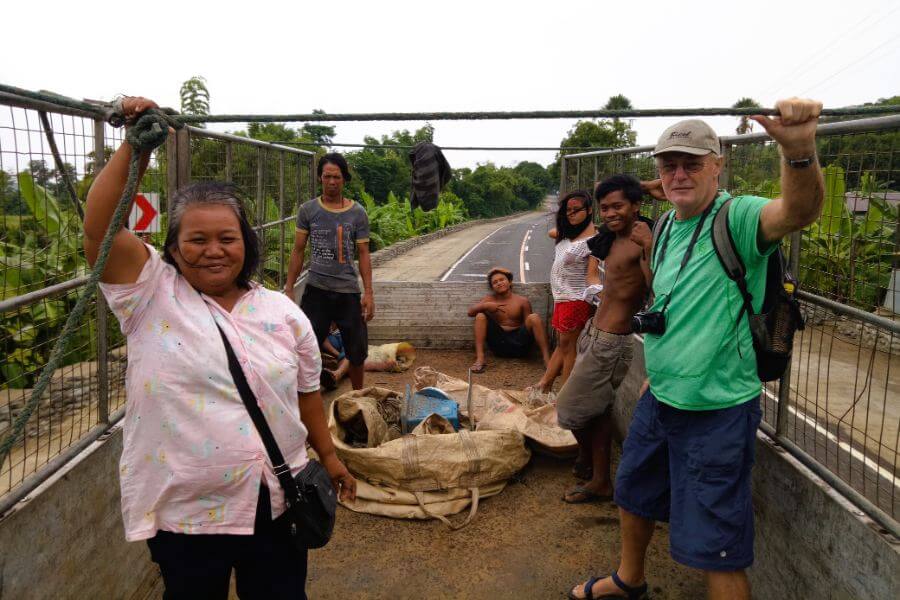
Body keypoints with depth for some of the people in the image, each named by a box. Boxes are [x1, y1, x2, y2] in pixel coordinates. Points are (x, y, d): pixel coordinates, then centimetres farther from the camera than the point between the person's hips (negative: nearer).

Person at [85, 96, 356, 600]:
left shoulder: (283, 312, 2)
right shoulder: (151, 297, -6)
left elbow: (306, 392, 9)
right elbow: (101, 229, -19)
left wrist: (329, 456, 13)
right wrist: (135, 147, -20)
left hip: (275, 501, 2)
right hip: (183, 511, -1)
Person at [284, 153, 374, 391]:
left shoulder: (357, 213, 0)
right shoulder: (308, 210, 1)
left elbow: (363, 254, 1)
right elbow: (298, 251, 4)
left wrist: (369, 293, -6)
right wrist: (289, 288, 1)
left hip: (348, 291, 0)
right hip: (316, 290, 0)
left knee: (357, 350, 10)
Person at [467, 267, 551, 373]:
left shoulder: (522, 301, 2)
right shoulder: (490, 299, 7)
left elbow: (529, 325, 3)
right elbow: (470, 312, -5)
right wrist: (486, 305, -23)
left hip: (519, 343, -1)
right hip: (498, 343, 1)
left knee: (534, 317, -22)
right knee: (480, 316, -13)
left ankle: (547, 360, -31)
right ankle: (480, 359, -21)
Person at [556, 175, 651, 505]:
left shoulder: (642, 242, -21)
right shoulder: (614, 238, 7)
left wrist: (649, 248, -42)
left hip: (609, 341, -9)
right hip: (596, 334, 9)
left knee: (572, 408, 5)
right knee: (597, 409, 17)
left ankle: (587, 462, 29)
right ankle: (600, 480, 29)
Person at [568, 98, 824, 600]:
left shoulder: (737, 218, -17)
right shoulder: (669, 227, 8)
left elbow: (798, 212, -39)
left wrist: (799, 150, -59)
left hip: (717, 411, -8)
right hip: (659, 398, 9)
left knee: (716, 547, 4)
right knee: (634, 494, 26)